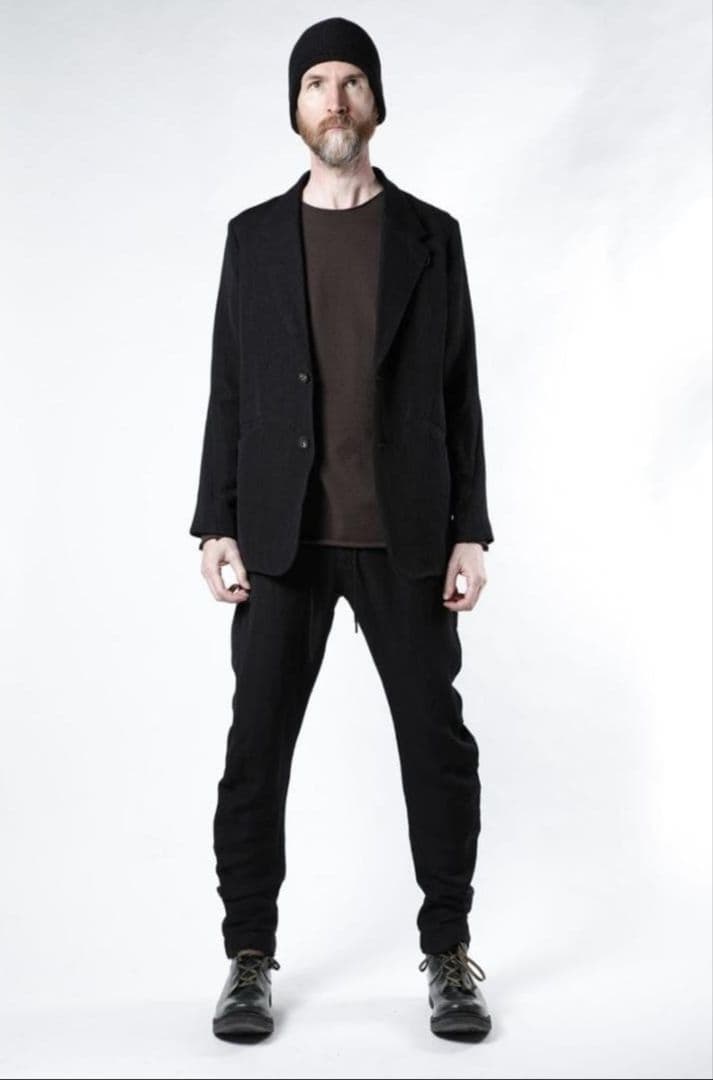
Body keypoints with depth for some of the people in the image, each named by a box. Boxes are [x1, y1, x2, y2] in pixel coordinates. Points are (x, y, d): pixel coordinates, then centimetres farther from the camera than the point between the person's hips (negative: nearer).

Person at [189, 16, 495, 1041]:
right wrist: (217, 526, -2)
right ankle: (249, 959, 17)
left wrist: (470, 531, -2)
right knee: (257, 748, 3)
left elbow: (459, 395, 5)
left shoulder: (431, 234, 8)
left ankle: (449, 953, 19)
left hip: (404, 540, 0)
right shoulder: (254, 236, 9)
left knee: (438, 745, 3)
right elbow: (230, 394, 7)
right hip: (282, 540, 1)